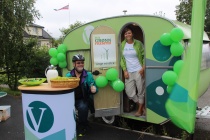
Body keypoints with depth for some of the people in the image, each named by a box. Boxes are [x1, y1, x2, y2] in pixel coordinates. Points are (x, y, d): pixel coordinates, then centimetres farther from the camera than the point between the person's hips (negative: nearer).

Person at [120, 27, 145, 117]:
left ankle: (140, 110, 26)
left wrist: (143, 68, -11)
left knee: (141, 91, 4)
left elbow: (144, 56, -1)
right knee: (129, 93, 4)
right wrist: (124, 70, 0)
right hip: (129, 72, 4)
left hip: (138, 71, -3)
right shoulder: (122, 45, 5)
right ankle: (142, 107, 27)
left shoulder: (138, 43, -3)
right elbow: (121, 58, 7)